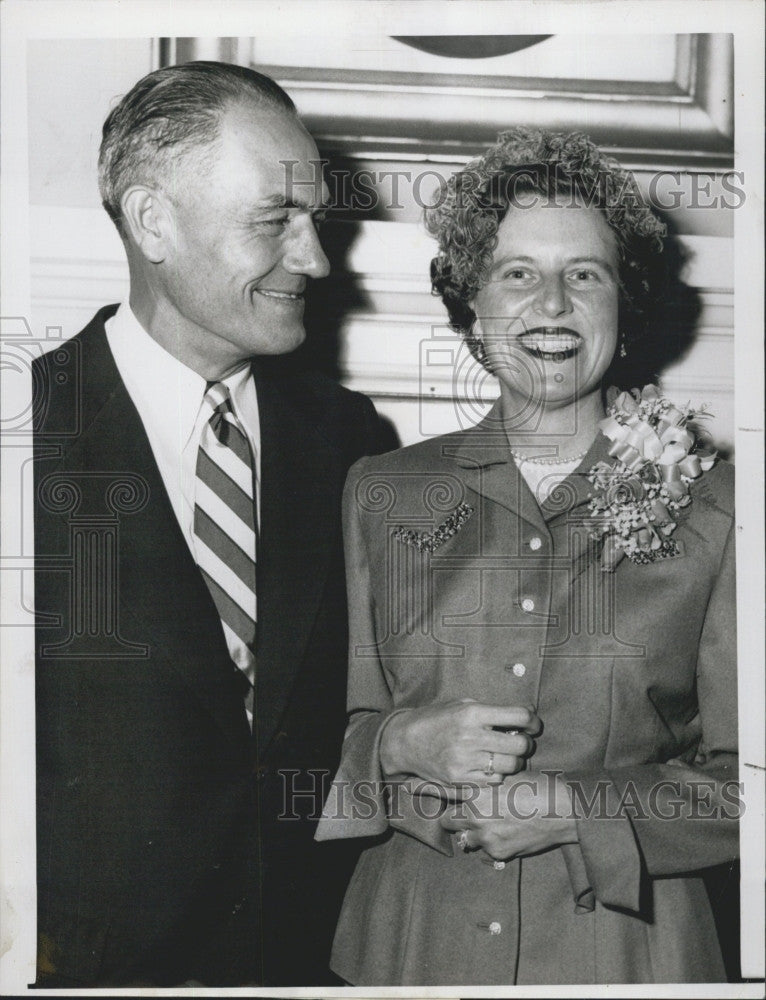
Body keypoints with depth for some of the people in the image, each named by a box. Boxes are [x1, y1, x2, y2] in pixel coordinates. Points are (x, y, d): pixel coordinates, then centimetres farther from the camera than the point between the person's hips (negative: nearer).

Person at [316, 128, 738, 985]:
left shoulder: (712, 512, -4)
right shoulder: (379, 494, 2)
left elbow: (741, 779, -3)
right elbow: (314, 730, 5)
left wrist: (574, 809, -15)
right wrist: (402, 745, -14)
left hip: (623, 946, -1)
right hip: (411, 940, 2)